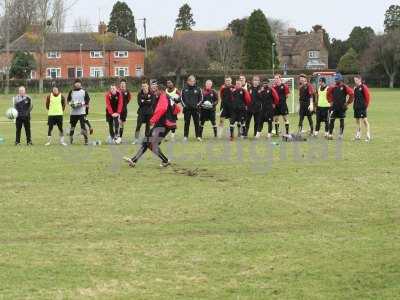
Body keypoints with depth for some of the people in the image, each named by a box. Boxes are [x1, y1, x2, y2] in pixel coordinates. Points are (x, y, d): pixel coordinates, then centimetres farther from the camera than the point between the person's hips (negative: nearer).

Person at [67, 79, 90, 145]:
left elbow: (88, 100, 4)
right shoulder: (71, 92, 10)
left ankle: (86, 140, -5)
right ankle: (71, 140, 24)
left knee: (83, 126, -11)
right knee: (72, 126, 11)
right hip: (73, 112, 3)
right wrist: (71, 104, -5)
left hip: (82, 112, -3)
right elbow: (68, 100, 16)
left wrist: (82, 104, -13)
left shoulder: (84, 92, 2)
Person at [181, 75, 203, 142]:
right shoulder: (184, 89, 5)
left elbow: (201, 98, 7)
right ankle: (185, 136, 10)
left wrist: (197, 105, -4)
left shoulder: (198, 89, 3)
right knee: (187, 123, 4)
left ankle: (198, 136, 6)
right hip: (187, 109, 0)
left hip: (195, 109, 0)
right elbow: (182, 98, 10)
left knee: (197, 122, 1)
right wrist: (184, 105, -2)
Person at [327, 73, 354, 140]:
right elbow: (328, 94, 22)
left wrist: (347, 103, -6)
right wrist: (331, 101, 13)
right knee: (332, 121, -2)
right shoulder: (333, 87, 5)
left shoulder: (344, 87, -8)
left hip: (342, 107, -3)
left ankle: (341, 134, 12)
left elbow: (352, 94, -9)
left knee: (342, 121, 5)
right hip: (334, 107, 3)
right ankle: (330, 134, 0)